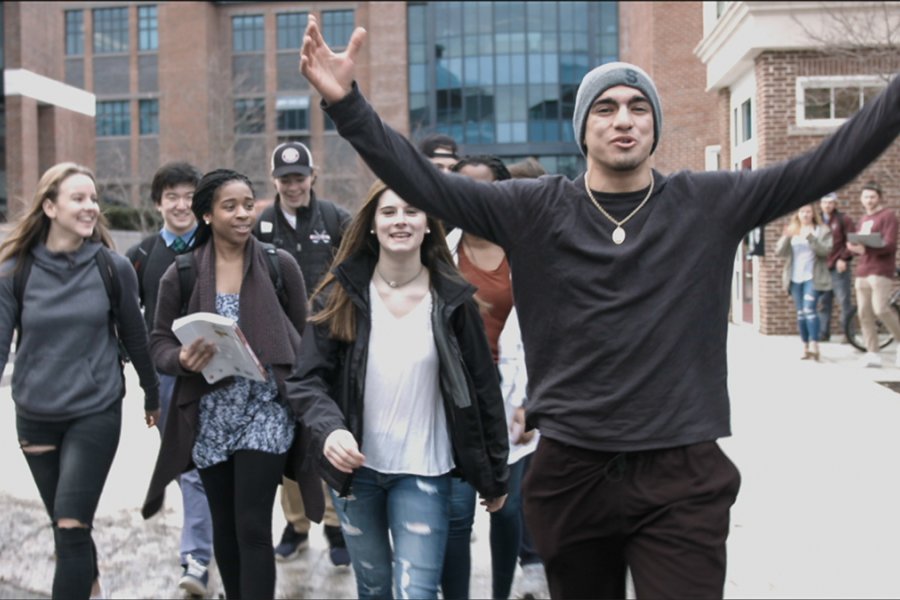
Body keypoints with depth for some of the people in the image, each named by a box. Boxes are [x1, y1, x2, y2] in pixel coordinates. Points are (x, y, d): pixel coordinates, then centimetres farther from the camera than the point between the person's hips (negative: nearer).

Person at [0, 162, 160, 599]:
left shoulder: (113, 267, -6)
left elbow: (134, 337, 5)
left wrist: (152, 396, 15)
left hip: (95, 414, -2)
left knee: (72, 526, -10)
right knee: (65, 525, 18)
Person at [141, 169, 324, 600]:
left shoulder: (280, 264, -3)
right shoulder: (182, 273, -2)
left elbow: (303, 336, 4)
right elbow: (159, 341, 2)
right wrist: (182, 359, -20)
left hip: (267, 410, -2)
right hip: (210, 417, 2)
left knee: (253, 528, -7)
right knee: (224, 527, 15)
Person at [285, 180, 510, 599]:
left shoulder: (452, 299, -5)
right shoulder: (340, 295, -4)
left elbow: (482, 390, -1)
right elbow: (308, 379, -8)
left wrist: (494, 476, 2)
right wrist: (330, 429, -28)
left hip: (423, 471, -2)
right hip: (354, 466, 2)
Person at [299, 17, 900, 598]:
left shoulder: (710, 204, 1)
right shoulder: (535, 211, 0)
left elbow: (828, 163, -3)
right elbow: (423, 181, -6)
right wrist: (347, 104, -17)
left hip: (683, 478, -1)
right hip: (569, 474, 1)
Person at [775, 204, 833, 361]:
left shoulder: (822, 230, 7)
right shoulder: (791, 231, 15)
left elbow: (826, 250, -8)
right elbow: (779, 252, 3)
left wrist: (811, 238, -21)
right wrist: (786, 237, -14)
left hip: (813, 277, -4)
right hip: (795, 278, 4)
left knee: (809, 309, -18)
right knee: (801, 313, 4)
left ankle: (814, 345, -19)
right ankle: (806, 347, 7)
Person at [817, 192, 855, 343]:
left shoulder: (843, 219, 1)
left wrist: (844, 259, -12)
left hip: (838, 267, -5)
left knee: (844, 301, -4)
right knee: (823, 302, 7)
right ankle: (824, 332, 13)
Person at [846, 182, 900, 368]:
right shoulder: (862, 219, 21)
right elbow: (856, 243, 23)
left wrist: (865, 249, -26)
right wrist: (852, 246, -3)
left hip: (880, 271, -7)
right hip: (862, 272, 7)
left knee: (881, 309, -19)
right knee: (864, 313, 0)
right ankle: (873, 354, 3)